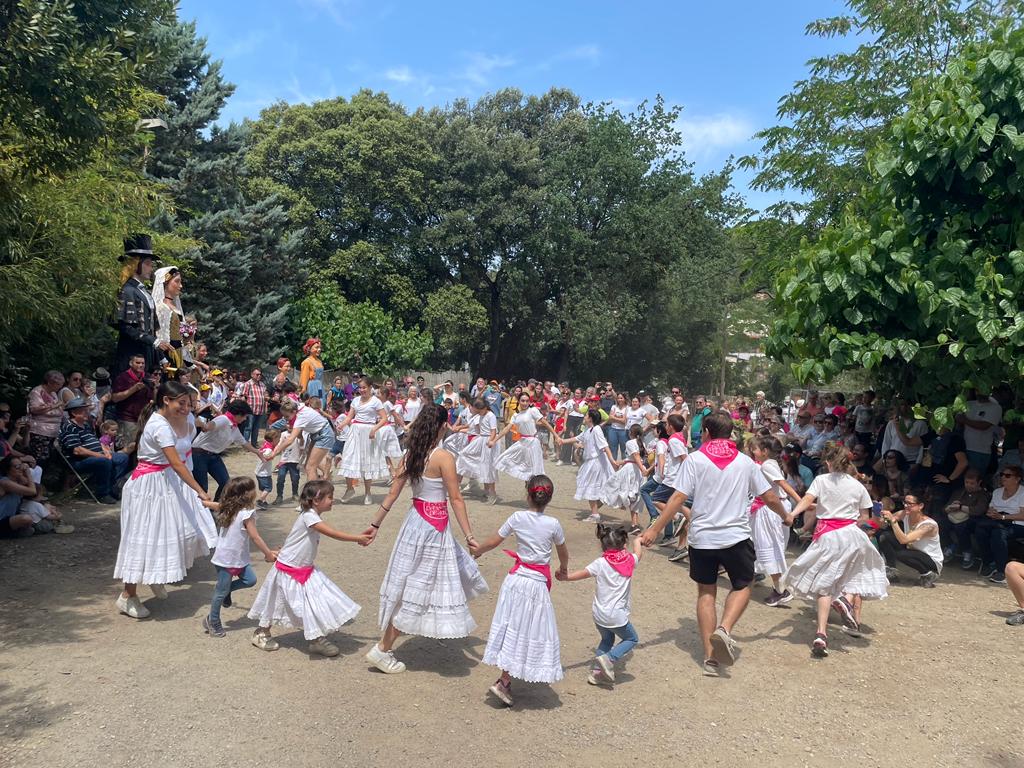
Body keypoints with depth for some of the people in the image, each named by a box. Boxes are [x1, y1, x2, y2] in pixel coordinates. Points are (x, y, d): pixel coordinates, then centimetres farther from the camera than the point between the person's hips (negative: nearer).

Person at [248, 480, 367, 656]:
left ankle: (318, 639, 13)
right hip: (289, 570, -9)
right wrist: (358, 538, -26)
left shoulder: (313, 515, 4)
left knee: (319, 602, 4)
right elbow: (333, 534, -30)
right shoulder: (309, 516, -25)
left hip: (306, 569, 9)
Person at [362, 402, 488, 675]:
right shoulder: (443, 457, -18)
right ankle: (383, 650, 9)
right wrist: (469, 535, -12)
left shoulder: (410, 455, 1)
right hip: (434, 526, -8)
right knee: (417, 586, 2)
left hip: (415, 519, 8)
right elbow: (456, 499, -17)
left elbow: (392, 494, 4)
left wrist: (375, 524, 11)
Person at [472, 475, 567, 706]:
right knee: (531, 632, 5)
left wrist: (477, 550, 23)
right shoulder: (553, 524, -9)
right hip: (538, 584, -3)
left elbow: (493, 542, 3)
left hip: (516, 579, 3)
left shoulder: (517, 517, -5)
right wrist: (563, 569, 30)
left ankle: (506, 678, 21)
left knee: (513, 629, 14)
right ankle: (504, 682, 5)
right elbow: (563, 553, 9)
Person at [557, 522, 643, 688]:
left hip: (599, 615, 3)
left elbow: (582, 574, -7)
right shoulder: (630, 560, -6)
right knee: (632, 639, 18)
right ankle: (608, 658, -2)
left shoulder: (601, 563, -8)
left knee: (607, 640, 28)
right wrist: (637, 541, 37)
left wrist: (564, 577, 8)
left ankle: (596, 671, 21)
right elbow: (639, 553, 17)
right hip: (617, 616, -3)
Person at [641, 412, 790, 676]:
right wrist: (785, 517, 31)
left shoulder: (695, 459, -4)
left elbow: (678, 498, -11)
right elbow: (770, 498, 12)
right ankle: (724, 629, -5)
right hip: (736, 537, 1)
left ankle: (711, 656, 12)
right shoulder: (745, 461, 5)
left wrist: (655, 529, -8)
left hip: (702, 538, -1)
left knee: (706, 592, 14)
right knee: (743, 586, 20)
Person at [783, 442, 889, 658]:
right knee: (855, 577, 24)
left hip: (827, 536, -1)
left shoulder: (821, 480, 2)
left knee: (825, 584, 3)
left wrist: (791, 514, -24)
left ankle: (821, 634, -12)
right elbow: (865, 516, 11)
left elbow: (807, 499, -15)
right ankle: (847, 598, -10)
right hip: (851, 533, 1)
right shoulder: (858, 485, 9)